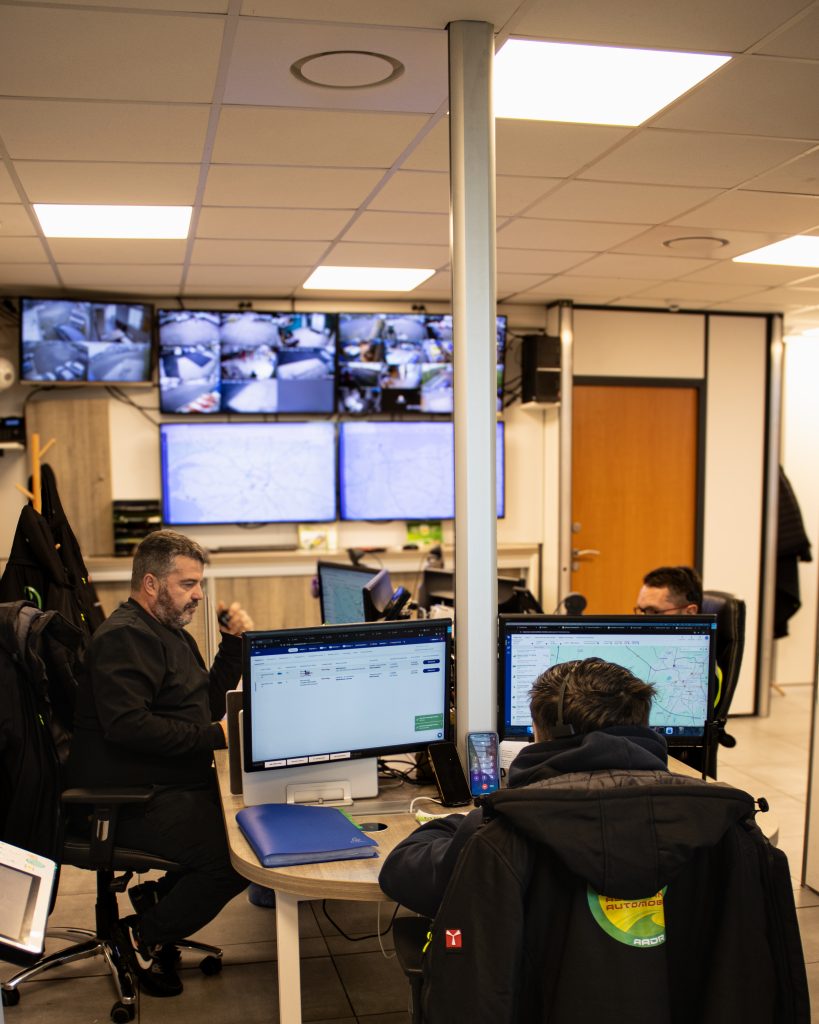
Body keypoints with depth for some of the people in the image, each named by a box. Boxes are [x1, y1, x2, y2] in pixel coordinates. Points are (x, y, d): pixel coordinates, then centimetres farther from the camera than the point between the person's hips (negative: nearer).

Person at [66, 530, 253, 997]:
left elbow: (209, 700, 20)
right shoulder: (125, 636, -15)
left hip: (172, 784, 10)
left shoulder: (170, 633, 19)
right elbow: (127, 725, -27)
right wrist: (213, 736, -23)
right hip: (135, 800, -10)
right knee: (238, 856, -21)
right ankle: (147, 937, 0)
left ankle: (160, 895, 12)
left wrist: (236, 642, 7)